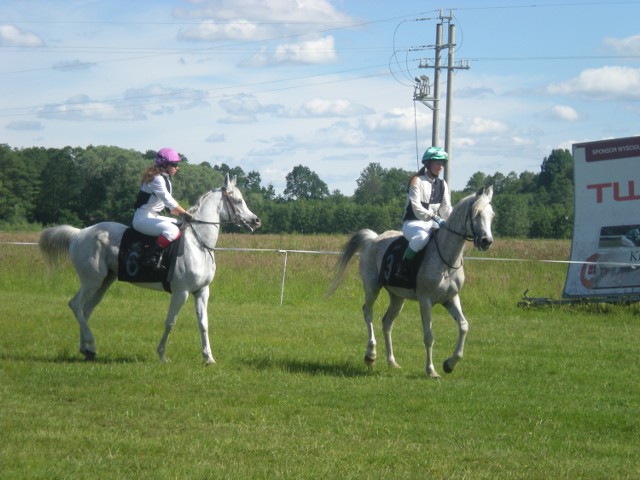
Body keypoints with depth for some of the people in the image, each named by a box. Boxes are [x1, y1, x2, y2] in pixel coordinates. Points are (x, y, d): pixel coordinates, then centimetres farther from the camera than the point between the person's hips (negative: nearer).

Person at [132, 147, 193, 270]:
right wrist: (185, 214, -18)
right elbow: (169, 201, -21)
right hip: (143, 218, -11)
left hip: (153, 216, 11)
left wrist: (182, 214, 6)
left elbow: (169, 206, 18)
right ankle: (151, 258, -23)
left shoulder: (164, 178, 16)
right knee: (173, 231, -30)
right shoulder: (157, 179, -15)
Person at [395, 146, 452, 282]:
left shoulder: (442, 185, 11)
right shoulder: (417, 181, -8)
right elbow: (416, 207, -18)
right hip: (413, 223, -7)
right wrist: (435, 218, -29)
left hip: (432, 224, 7)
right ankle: (403, 269, -29)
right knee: (422, 236, -38)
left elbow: (446, 209, 7)